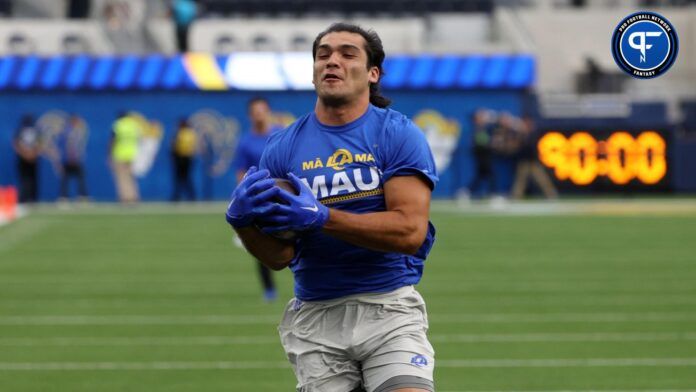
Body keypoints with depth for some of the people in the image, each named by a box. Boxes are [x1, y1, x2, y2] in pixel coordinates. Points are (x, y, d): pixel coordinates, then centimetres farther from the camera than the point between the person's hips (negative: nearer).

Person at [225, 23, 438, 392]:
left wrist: (321, 217, -20)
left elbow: (410, 230, -14)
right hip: (315, 317, 3)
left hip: (388, 308, -3)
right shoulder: (283, 147, 6)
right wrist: (243, 222, -17)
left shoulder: (398, 135, -1)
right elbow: (279, 257, 4)